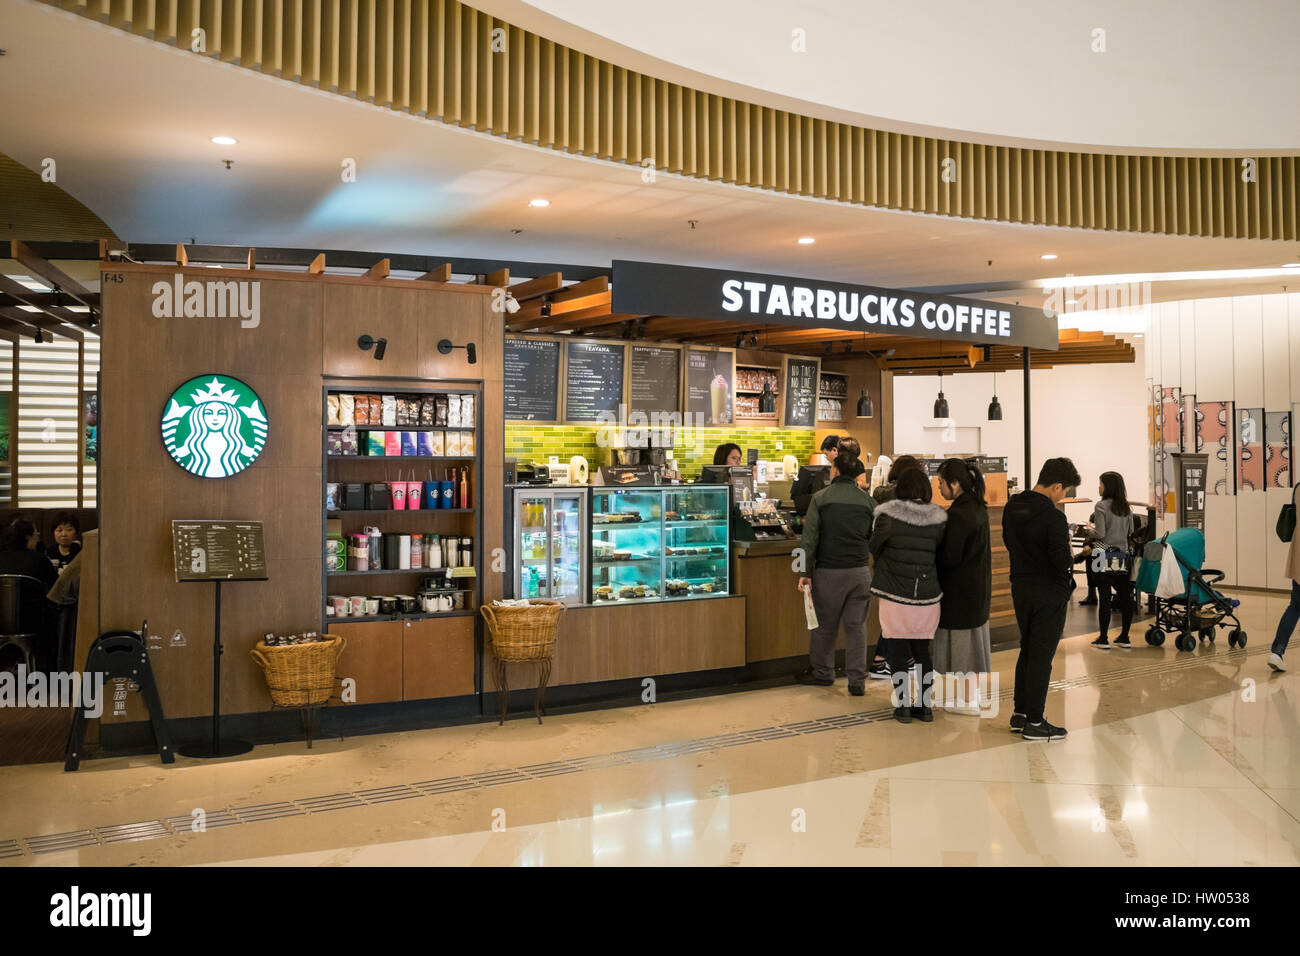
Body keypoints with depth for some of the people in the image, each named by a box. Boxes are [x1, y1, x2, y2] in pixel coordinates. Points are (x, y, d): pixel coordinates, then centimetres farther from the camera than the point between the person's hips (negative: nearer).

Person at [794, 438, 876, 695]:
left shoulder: (821, 498, -7)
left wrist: (806, 572, -2)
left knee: (825, 624, 13)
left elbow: (810, 539, -7)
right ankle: (857, 680, 11)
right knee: (856, 626, 8)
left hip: (828, 572, -2)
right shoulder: (868, 501, -1)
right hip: (860, 571, 2)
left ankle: (822, 671, 28)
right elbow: (875, 539, 6)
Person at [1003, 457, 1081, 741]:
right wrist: (1069, 560, -2)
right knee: (1041, 656, 1)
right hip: (1048, 594, -7)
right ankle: (1034, 723, 9)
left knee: (1027, 651, 19)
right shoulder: (1053, 517, -21)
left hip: (1020, 590, 7)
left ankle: (1020, 713, 26)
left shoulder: (1011, 507, 2)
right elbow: (1062, 561, -22)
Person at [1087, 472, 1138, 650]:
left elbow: (1100, 533, -15)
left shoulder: (1101, 506, -10)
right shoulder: (1126, 508, 8)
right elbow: (1131, 532, 15)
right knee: (1125, 596, 8)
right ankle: (1124, 637, 15)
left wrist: (1088, 531, 4)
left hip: (1104, 556, -6)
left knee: (1104, 596, -3)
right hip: (1122, 556, 6)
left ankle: (1103, 639, 1)